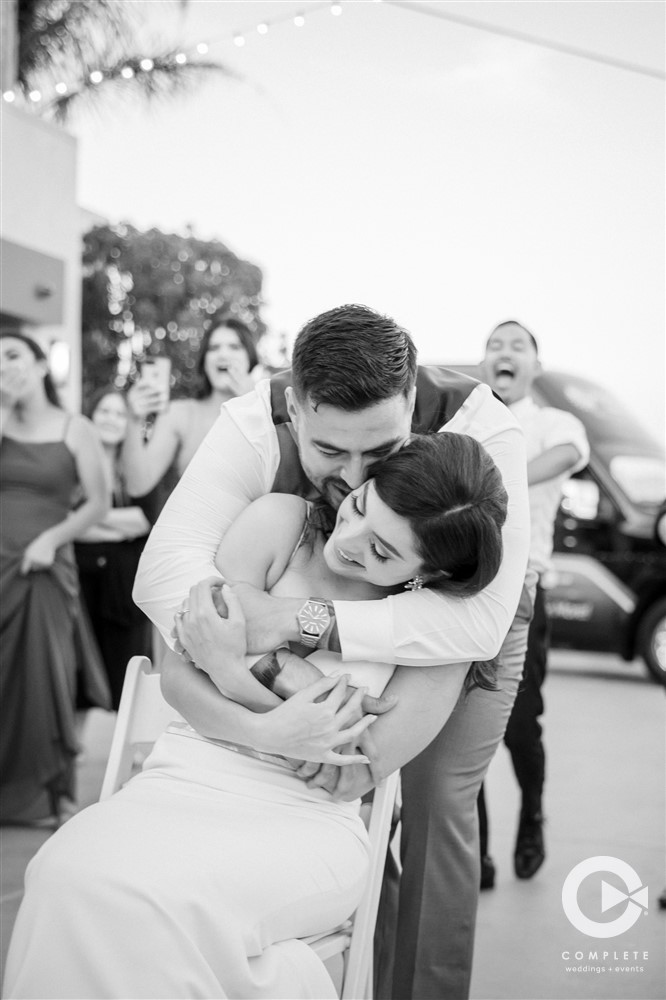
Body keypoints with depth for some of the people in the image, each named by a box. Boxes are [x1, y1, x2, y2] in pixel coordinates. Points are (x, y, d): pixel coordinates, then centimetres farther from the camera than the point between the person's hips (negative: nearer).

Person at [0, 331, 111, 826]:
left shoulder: (76, 430, 1)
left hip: (45, 569, -2)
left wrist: (52, 537, -12)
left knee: (46, 676, 0)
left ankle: (58, 791, 10)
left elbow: (98, 503, 0)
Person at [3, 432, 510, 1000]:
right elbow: (177, 676, 0)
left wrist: (231, 674, -17)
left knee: (161, 893, -33)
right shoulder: (279, 525, -4)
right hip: (190, 778, 3)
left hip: (310, 822, -2)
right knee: (74, 873, -30)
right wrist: (268, 731, -20)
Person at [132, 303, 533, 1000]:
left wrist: (304, 619, -56)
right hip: (340, 616, 2)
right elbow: (167, 567, -43)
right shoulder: (256, 425, -32)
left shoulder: (481, 431, -39)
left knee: (435, 805, -11)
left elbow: (479, 620, -46)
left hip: (468, 624, -2)